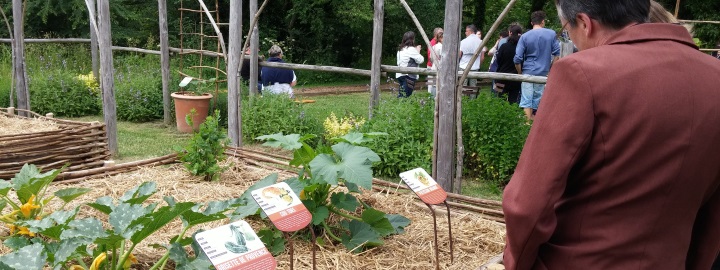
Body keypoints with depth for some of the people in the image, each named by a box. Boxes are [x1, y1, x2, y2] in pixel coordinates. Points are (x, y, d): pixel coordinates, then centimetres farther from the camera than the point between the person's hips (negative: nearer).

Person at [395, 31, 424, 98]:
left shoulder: (400, 49, 14)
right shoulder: (411, 49, -11)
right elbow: (421, 60, -9)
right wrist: (418, 51, 11)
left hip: (400, 74, 8)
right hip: (409, 75, -8)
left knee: (400, 95, 7)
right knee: (405, 95, -9)